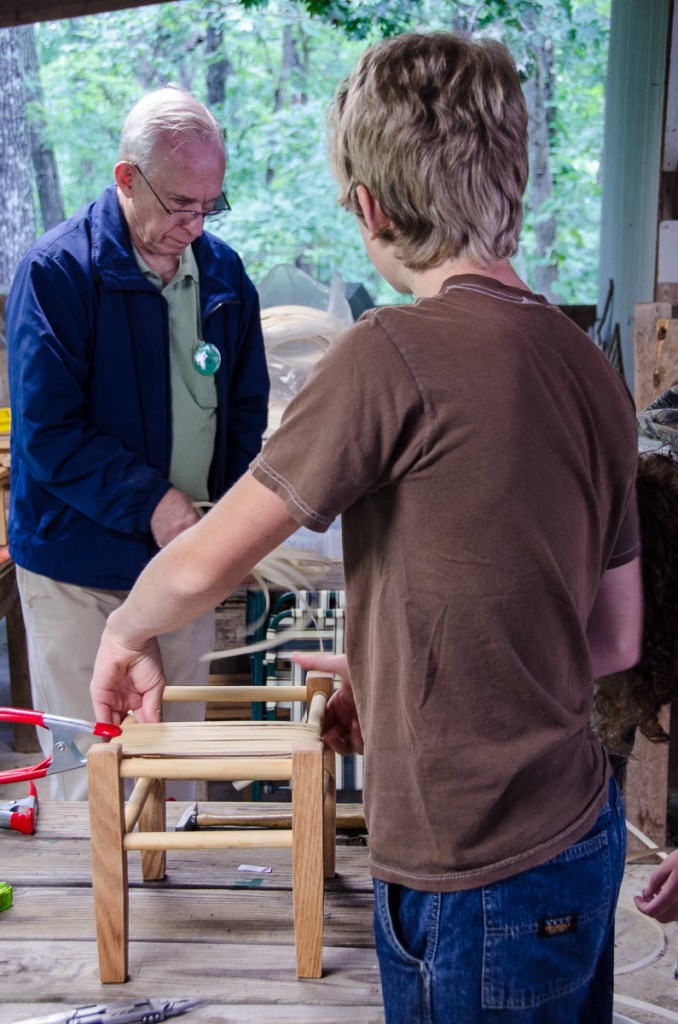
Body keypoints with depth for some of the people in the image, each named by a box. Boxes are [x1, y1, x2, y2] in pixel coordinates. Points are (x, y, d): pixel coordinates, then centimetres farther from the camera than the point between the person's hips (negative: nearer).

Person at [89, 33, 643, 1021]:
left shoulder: (395, 354, -21)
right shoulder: (592, 368, 2)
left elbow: (203, 566, -14)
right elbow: (615, 640, 9)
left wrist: (128, 632, 8)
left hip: (476, 879, -7)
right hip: (586, 834, 7)